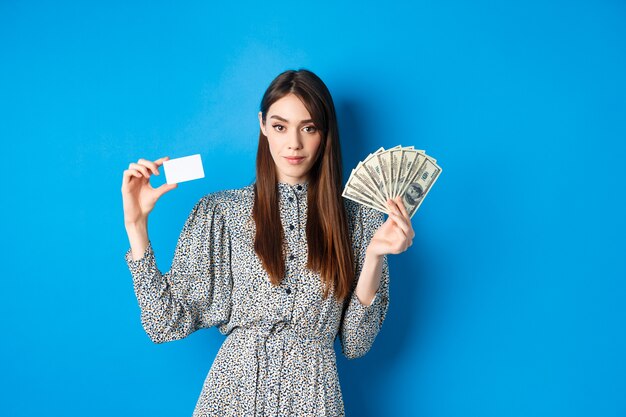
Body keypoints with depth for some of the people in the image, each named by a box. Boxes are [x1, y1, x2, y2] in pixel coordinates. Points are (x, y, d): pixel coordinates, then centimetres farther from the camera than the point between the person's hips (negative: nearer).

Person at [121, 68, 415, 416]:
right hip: (234, 389, 0)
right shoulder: (220, 210, -2)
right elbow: (167, 323, -5)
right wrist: (135, 224, -10)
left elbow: (356, 345, -3)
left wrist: (374, 255, -15)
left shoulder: (359, 219, -2)